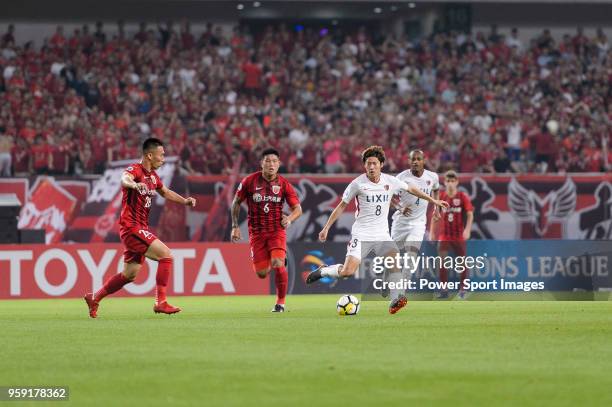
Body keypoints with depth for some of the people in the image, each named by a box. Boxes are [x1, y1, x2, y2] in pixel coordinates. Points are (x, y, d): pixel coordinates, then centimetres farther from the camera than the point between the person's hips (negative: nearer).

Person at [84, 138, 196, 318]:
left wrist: (184, 201, 17)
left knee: (129, 274, 14)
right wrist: (134, 185, -61)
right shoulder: (135, 170, -14)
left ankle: (94, 298, 25)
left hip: (140, 229, 9)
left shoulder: (153, 176, 13)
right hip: (131, 227, -9)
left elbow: (166, 192, 32)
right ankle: (160, 302, -15)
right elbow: (124, 180, -38)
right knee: (166, 255, -16)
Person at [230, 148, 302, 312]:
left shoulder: (284, 185, -4)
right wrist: (235, 227, 4)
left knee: (278, 265, -22)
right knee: (262, 274, -2)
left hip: (277, 230, -1)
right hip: (256, 232, 1)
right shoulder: (249, 181, -4)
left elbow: (297, 208, 0)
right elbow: (236, 203, 8)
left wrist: (290, 218, -22)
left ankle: (281, 302, -4)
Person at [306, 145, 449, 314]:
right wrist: (326, 228, 2)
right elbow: (342, 206, 3)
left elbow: (411, 189, 19)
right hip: (361, 235, -3)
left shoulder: (390, 181, 1)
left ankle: (395, 301, -22)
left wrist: (433, 200, 25)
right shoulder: (357, 183, -7)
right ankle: (323, 271, 12)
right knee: (347, 272, -17)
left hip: (382, 235, 3)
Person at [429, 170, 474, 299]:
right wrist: (432, 232, 10)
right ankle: (444, 290, -4)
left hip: (459, 236, -1)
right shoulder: (441, 197, 4)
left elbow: (470, 214, -8)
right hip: (444, 236, 1)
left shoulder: (463, 197, -3)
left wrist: (467, 229, -21)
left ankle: (462, 290, 16)